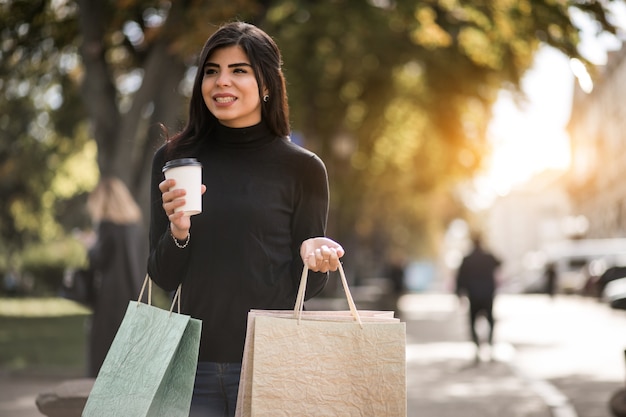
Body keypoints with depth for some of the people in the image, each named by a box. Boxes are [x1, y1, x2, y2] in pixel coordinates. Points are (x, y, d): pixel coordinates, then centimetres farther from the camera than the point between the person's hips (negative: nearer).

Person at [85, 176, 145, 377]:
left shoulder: (107, 225, -12)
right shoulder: (136, 226, 8)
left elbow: (98, 261, -13)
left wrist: (91, 248, 7)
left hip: (112, 298, -7)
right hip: (135, 293, 7)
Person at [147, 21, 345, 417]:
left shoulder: (303, 169, -4)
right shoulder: (174, 159, 2)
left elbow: (302, 288, 2)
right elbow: (165, 278, 4)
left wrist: (312, 255, -19)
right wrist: (177, 232, -15)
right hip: (194, 365, 2)